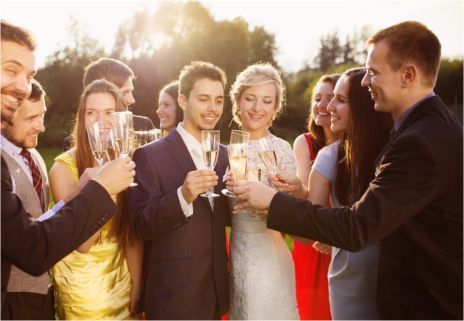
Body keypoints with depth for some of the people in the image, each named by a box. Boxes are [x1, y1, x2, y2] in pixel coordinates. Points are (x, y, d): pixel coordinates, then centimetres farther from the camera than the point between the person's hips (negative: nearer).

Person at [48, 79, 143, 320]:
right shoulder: (63, 167, -17)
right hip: (80, 287, -3)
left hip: (121, 279, 4)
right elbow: (82, 243, -23)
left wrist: (136, 289, 2)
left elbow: (132, 234, 0)